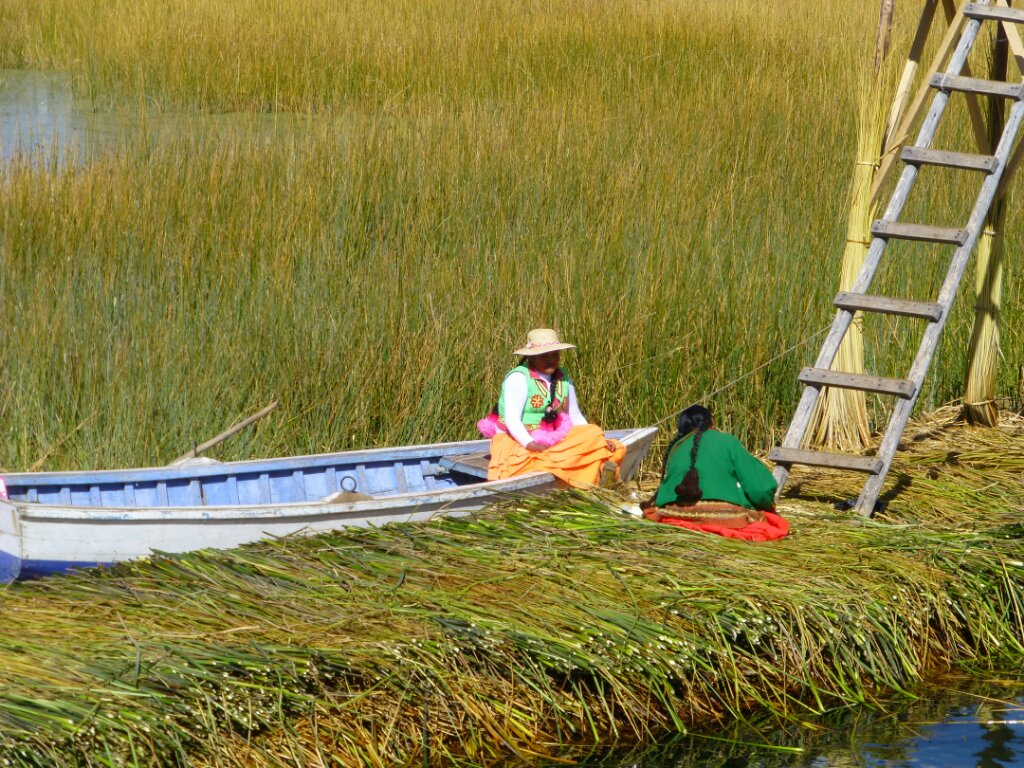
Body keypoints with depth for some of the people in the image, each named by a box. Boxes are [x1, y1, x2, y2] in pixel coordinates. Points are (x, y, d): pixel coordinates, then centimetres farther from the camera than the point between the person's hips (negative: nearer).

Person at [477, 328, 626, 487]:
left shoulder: (563, 378, 8)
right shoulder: (518, 378, -12)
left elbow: (575, 417, 11)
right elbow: (512, 419, -20)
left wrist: (596, 439, -5)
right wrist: (530, 444, -35)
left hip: (549, 440, 6)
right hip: (518, 441, -6)